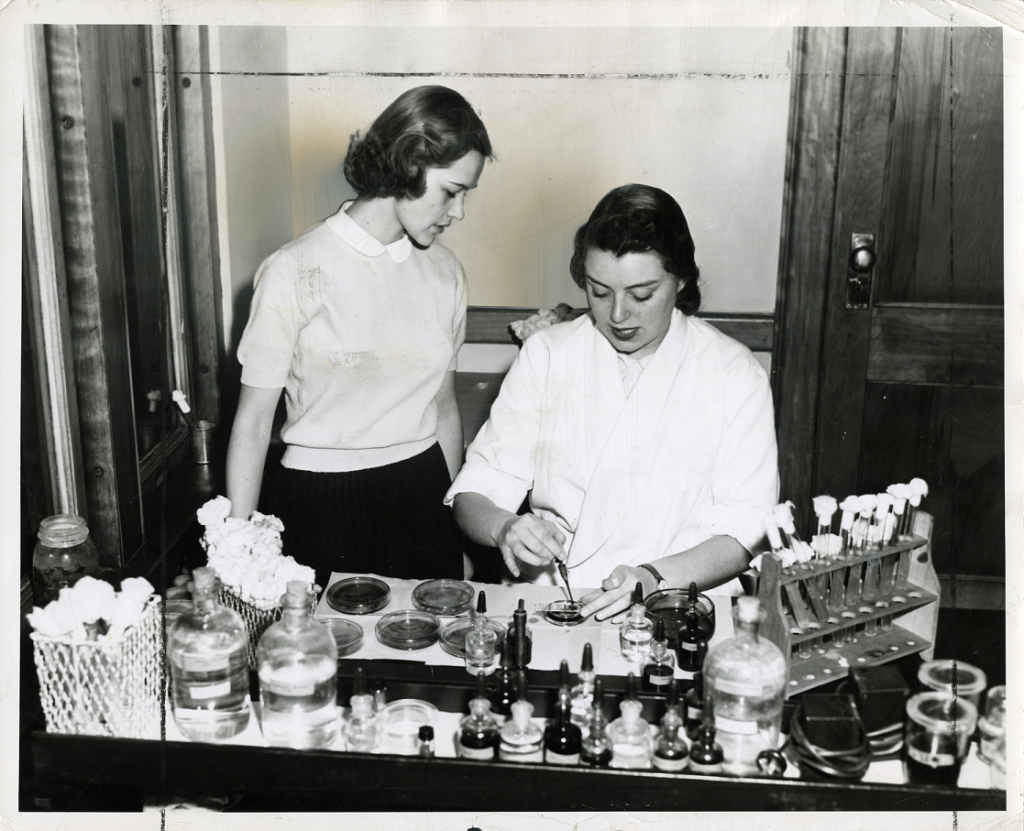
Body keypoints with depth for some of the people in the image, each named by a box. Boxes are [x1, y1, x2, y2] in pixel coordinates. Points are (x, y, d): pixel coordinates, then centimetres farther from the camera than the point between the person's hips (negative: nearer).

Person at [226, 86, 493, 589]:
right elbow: (252, 423, -6)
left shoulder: (445, 273, 5)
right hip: (319, 499, -4)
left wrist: (456, 525, 15)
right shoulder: (294, 273, -9)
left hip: (422, 496, 4)